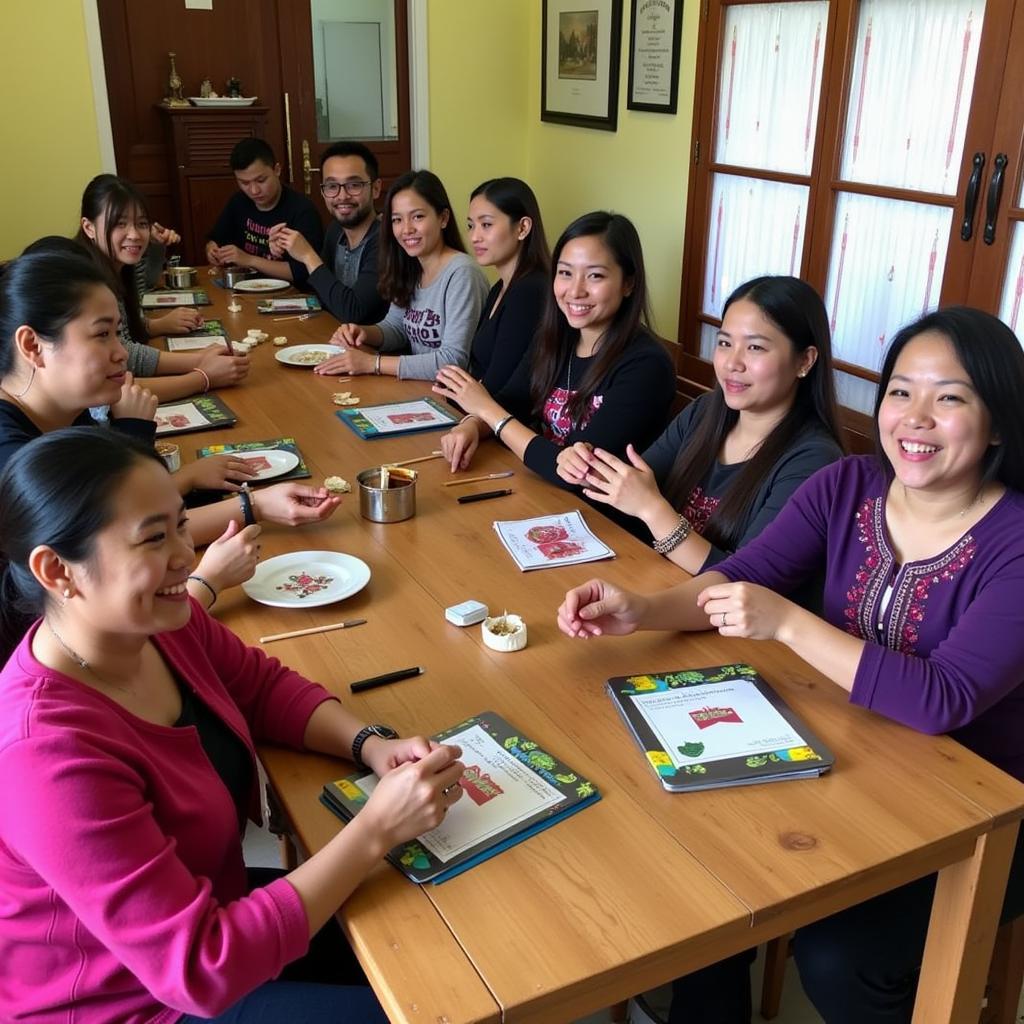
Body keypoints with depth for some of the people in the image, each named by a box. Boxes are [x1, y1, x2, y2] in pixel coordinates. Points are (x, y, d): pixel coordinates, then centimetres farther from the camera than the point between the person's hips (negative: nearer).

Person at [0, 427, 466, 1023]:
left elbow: (264, 686, 5)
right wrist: (377, 829, -33)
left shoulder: (159, 625, -13)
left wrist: (371, 746, -14)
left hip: (216, 910, 7)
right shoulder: (51, 755, -36)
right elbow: (200, 971, -34)